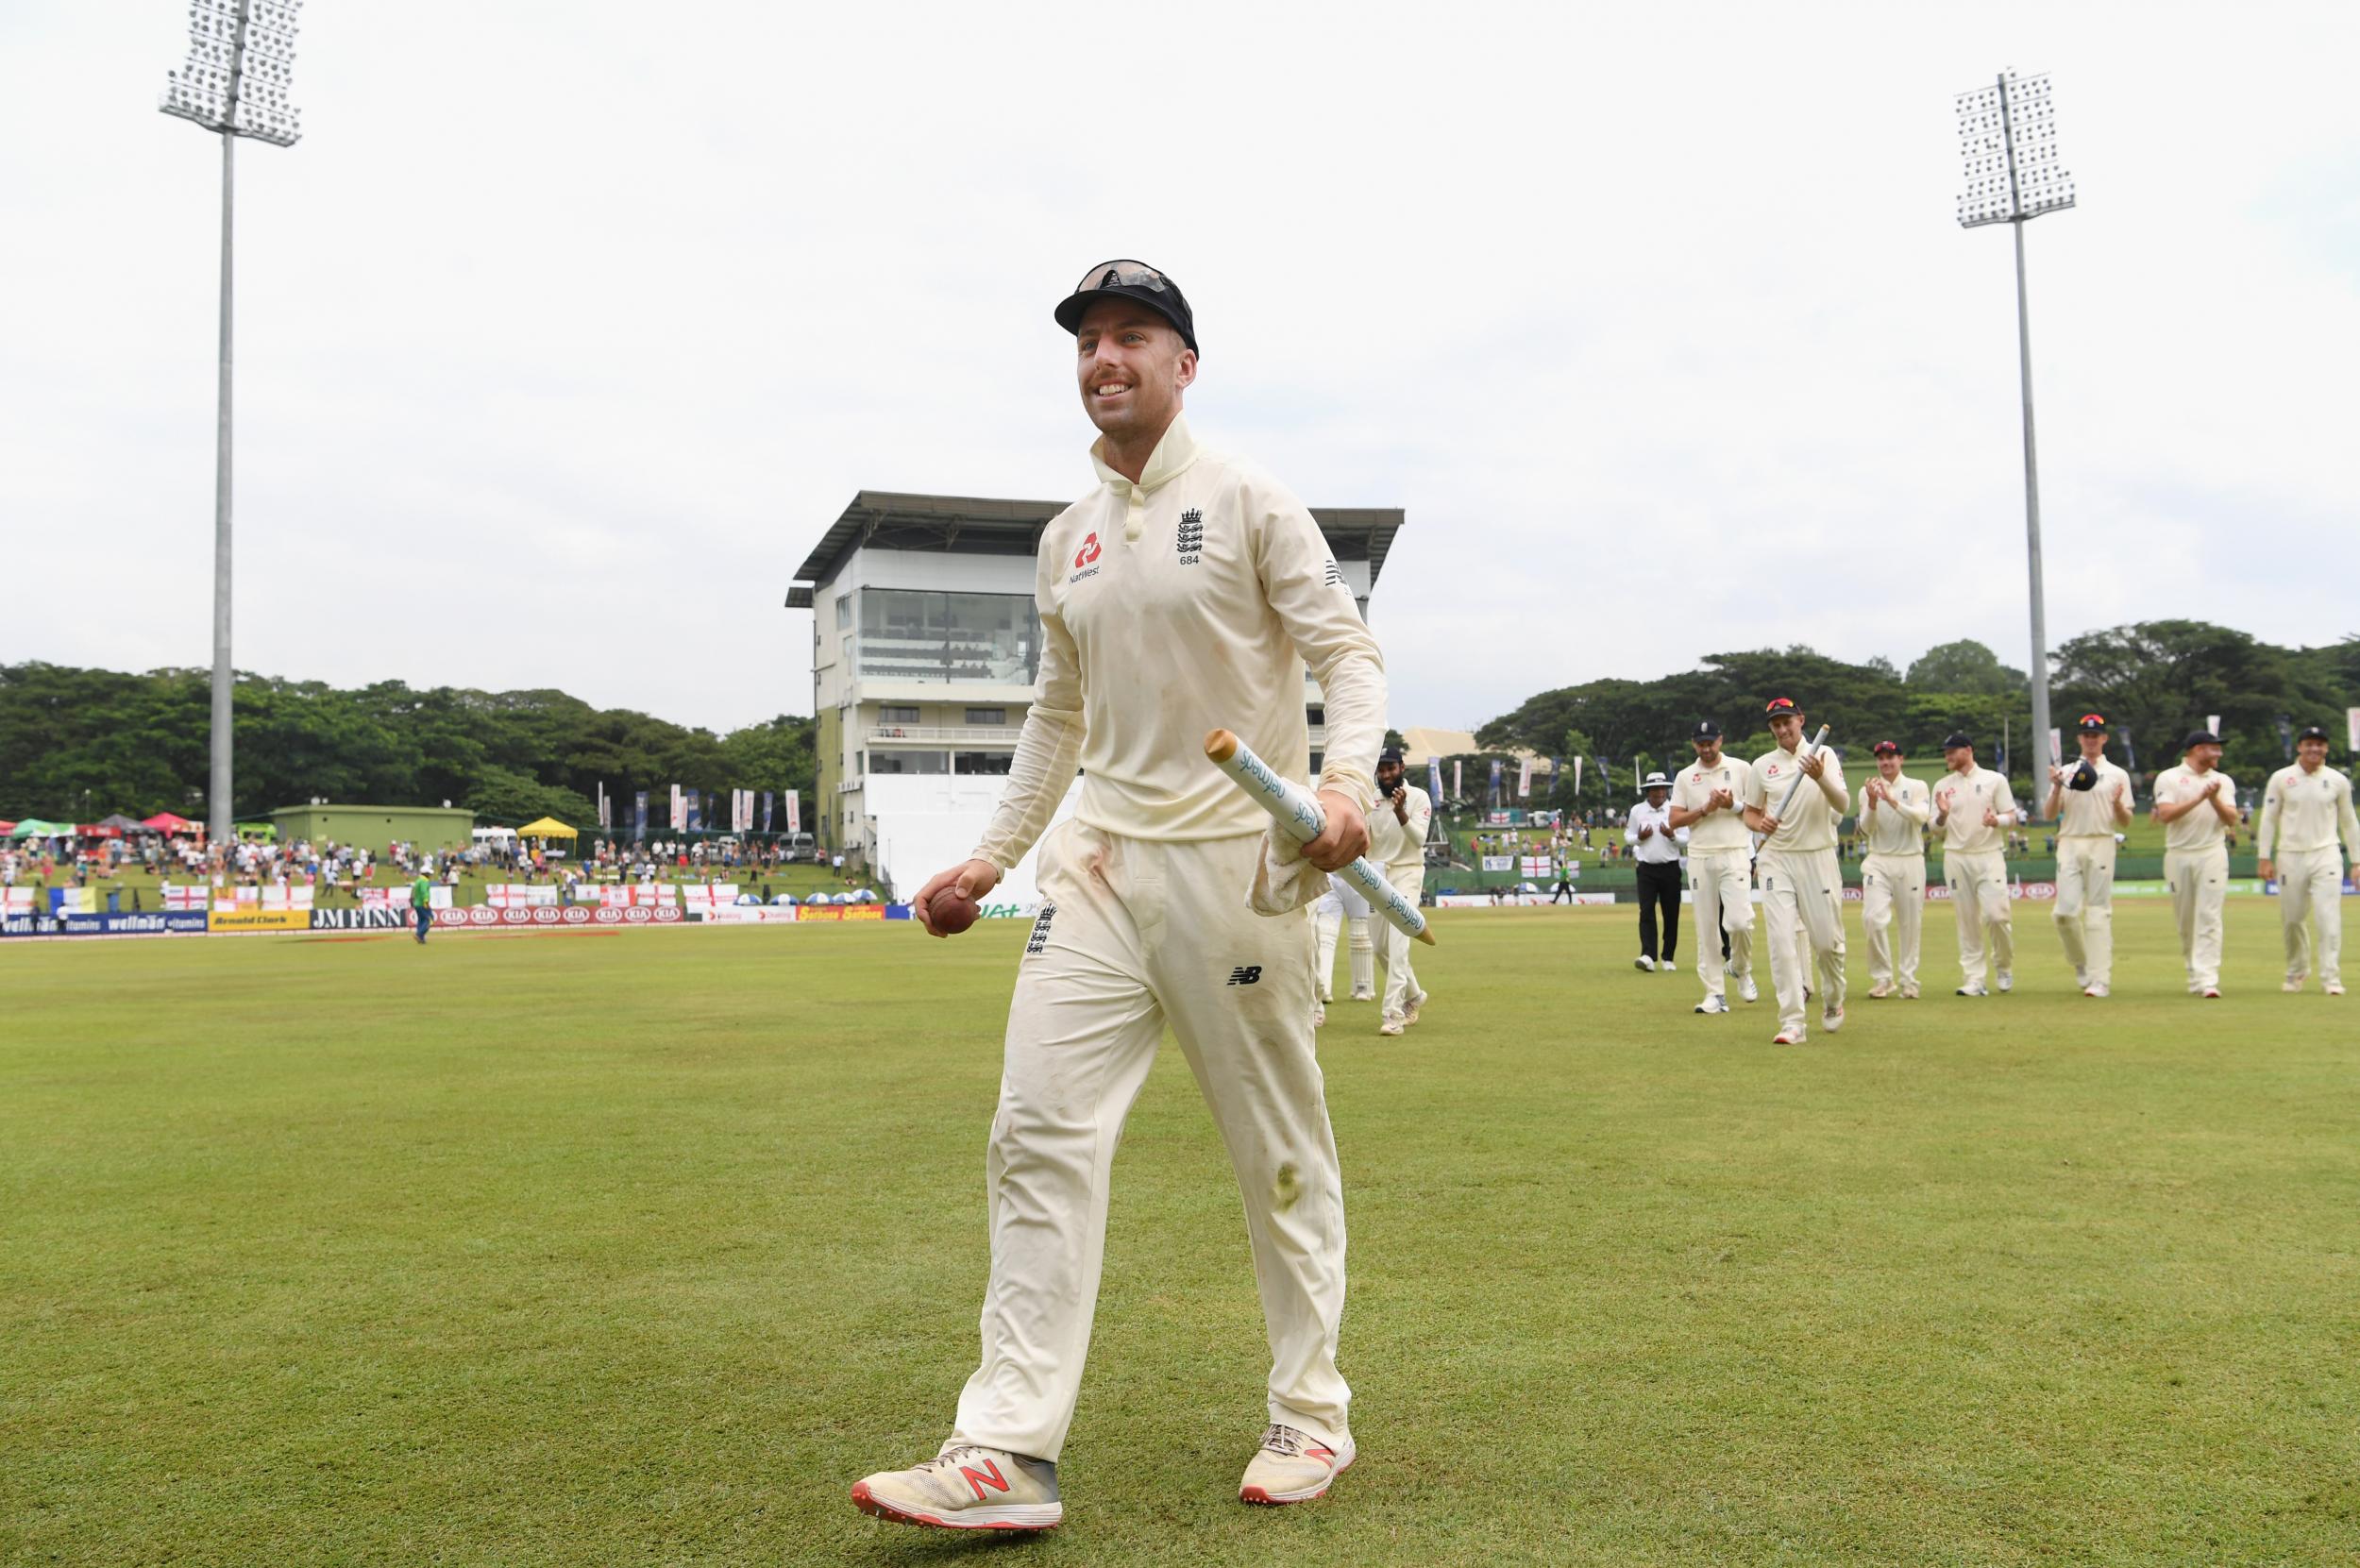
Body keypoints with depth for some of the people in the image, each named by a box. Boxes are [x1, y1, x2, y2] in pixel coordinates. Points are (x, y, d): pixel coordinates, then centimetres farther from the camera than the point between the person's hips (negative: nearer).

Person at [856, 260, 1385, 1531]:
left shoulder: (1246, 500, -1)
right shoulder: (1066, 540, 15)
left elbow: (1347, 651, -6)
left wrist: (1346, 778, -24)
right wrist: (994, 851, 19)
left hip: (1234, 857, -5)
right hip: (1099, 856, 5)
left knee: (1280, 1149, 5)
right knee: (1039, 1131, -6)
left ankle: (1311, 1413, 22)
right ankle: (1008, 1452, -3)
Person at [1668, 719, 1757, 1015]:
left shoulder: (1740, 769, 6)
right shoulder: (1685, 777, 10)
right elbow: (1674, 821, 4)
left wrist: (1733, 806, -10)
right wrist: (1705, 810, -8)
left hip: (1735, 855, -2)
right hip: (1700, 857, 2)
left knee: (1740, 920, -16)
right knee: (1707, 927, 1)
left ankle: (1741, 969, 14)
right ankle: (1715, 993, 6)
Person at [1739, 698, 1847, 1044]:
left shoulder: (1823, 755, 1)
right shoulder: (1761, 765, 7)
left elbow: (1842, 805, -10)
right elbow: (1750, 812, 15)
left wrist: (1820, 778, -29)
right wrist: (1760, 824, -8)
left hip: (1818, 857, -1)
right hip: (1777, 859, 1)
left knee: (1827, 939, 1)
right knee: (1782, 941, -8)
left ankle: (1833, 1001, 30)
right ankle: (1792, 1023, -8)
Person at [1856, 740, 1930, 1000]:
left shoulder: (1917, 787, 5)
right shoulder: (1867, 790, 8)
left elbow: (1921, 817, -13)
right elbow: (1866, 830, -3)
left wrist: (1892, 800, -25)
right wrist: (1872, 803, -20)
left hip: (1911, 861, 0)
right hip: (1878, 862, 0)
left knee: (1910, 924, 2)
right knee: (1873, 917, -15)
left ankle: (1908, 981, 13)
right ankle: (1882, 978, -4)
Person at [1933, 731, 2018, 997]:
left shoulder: (1995, 780, 5)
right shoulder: (1942, 786, 11)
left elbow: (2011, 815, 3)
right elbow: (1935, 826, 9)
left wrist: (1996, 820, -19)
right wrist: (1942, 815, -13)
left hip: (1989, 856, -2)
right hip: (1955, 858, 2)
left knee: (1995, 913, -13)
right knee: (1967, 920, 1)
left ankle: (2003, 966, 12)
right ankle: (1973, 980, 5)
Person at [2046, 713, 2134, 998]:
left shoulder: (2118, 775, 9)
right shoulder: (2065, 772, 13)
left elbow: (2125, 823, 5)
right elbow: (2050, 816, 7)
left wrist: (2117, 803, -15)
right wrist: (2057, 788, -9)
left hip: (2102, 845, -1)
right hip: (2070, 845, 1)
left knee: (2099, 913, -5)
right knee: (2065, 910, -8)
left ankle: (2100, 980, -4)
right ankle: (2080, 963, 16)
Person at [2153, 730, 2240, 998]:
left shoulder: (2223, 781, 12)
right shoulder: (2168, 778, 4)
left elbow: (2231, 819, 3)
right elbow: (2165, 815, -10)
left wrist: (2214, 799, -13)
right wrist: (2199, 798, -16)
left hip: (2212, 854, 1)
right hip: (2178, 855, -1)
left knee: (2209, 917, -10)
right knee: (2185, 920, 5)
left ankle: (2207, 979, -16)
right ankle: (2194, 975, 19)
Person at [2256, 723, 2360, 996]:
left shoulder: (2338, 781, 6)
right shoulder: (2281, 778, 2)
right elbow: (2268, 819, 4)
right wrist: (2264, 858, -2)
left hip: (2325, 856, 0)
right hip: (2290, 857, 0)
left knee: (2329, 918, -11)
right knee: (2292, 920, 7)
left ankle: (2331, 977, -8)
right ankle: (2297, 972, 25)